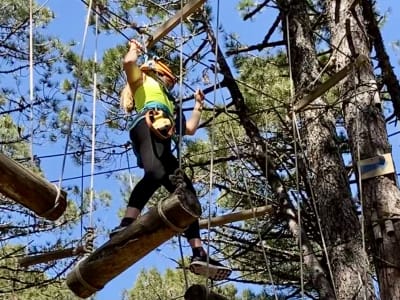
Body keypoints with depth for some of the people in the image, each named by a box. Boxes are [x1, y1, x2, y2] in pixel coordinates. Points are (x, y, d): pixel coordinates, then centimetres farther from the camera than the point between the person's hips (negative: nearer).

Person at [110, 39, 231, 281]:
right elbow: (129, 63, 7)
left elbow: (190, 129, 42)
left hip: (163, 145, 8)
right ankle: (125, 227, -57)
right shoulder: (141, 79, 29)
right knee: (156, 173, -38)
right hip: (146, 126, -8)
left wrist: (198, 104, 49)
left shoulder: (169, 104, 47)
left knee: (186, 191, -6)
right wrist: (135, 49, 27)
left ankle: (199, 254, -16)